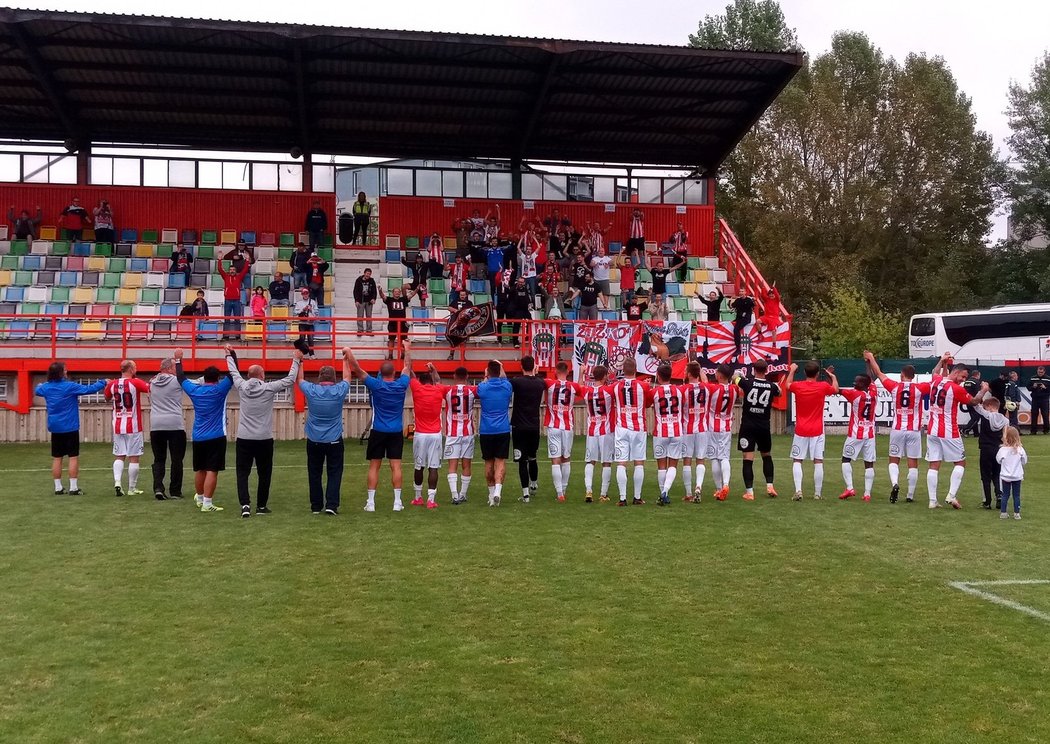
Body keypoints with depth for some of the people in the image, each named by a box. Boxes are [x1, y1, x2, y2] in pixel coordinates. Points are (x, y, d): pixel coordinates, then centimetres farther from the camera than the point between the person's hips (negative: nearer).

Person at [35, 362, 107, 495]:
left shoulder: (46, 387, 4)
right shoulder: (70, 386, -12)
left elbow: (37, 390, 28)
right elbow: (90, 389, -14)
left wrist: (40, 385, 51)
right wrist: (102, 382, 0)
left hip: (55, 428, 5)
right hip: (70, 428, -5)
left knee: (57, 458, 8)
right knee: (74, 457, -1)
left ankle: (58, 488, 10)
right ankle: (73, 488, -3)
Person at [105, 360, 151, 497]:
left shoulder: (112, 384, 3)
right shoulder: (135, 383, -11)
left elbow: (107, 399, 21)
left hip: (118, 427, 4)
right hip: (133, 427, -4)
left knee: (119, 456, 11)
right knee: (133, 458, 3)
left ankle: (117, 481, -8)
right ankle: (132, 488, 7)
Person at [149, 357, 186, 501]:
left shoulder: (152, 382, 11)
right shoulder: (176, 381, -6)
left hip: (156, 425, 4)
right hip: (175, 424, -4)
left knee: (159, 459, 11)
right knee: (176, 459, 4)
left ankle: (158, 488, -5)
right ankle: (175, 491, 7)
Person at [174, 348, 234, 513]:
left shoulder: (194, 390, 3)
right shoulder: (220, 390, -8)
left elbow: (181, 378, 19)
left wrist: (178, 360, 28)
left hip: (198, 437, 5)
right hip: (216, 437, -5)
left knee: (200, 470, 18)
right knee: (212, 471, -6)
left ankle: (199, 498, 35)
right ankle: (207, 503, -9)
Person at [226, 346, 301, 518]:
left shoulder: (242, 387, 0)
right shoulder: (269, 388, -8)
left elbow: (233, 372, 18)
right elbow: (290, 379, -1)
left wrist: (230, 355, 35)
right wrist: (296, 360, 12)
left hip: (244, 439, 2)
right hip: (264, 439, -2)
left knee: (242, 473, 4)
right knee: (264, 474, 11)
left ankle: (245, 504, -11)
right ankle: (261, 506, 17)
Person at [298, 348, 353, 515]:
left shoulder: (311, 390, -7)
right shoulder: (339, 391, -7)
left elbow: (299, 379, 14)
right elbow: (347, 377, 14)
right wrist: (346, 358, 23)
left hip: (314, 441, 1)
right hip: (334, 440, -1)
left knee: (315, 474, 10)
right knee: (334, 473, 5)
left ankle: (316, 506, 14)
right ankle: (331, 505, -5)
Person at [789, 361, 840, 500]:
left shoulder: (797, 386, -6)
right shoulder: (823, 386, -6)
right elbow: (836, 389, 17)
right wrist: (833, 376, 34)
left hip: (801, 431, 0)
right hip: (817, 431, 0)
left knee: (797, 461, 5)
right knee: (818, 461, 5)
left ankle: (798, 490, -9)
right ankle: (817, 493, 7)